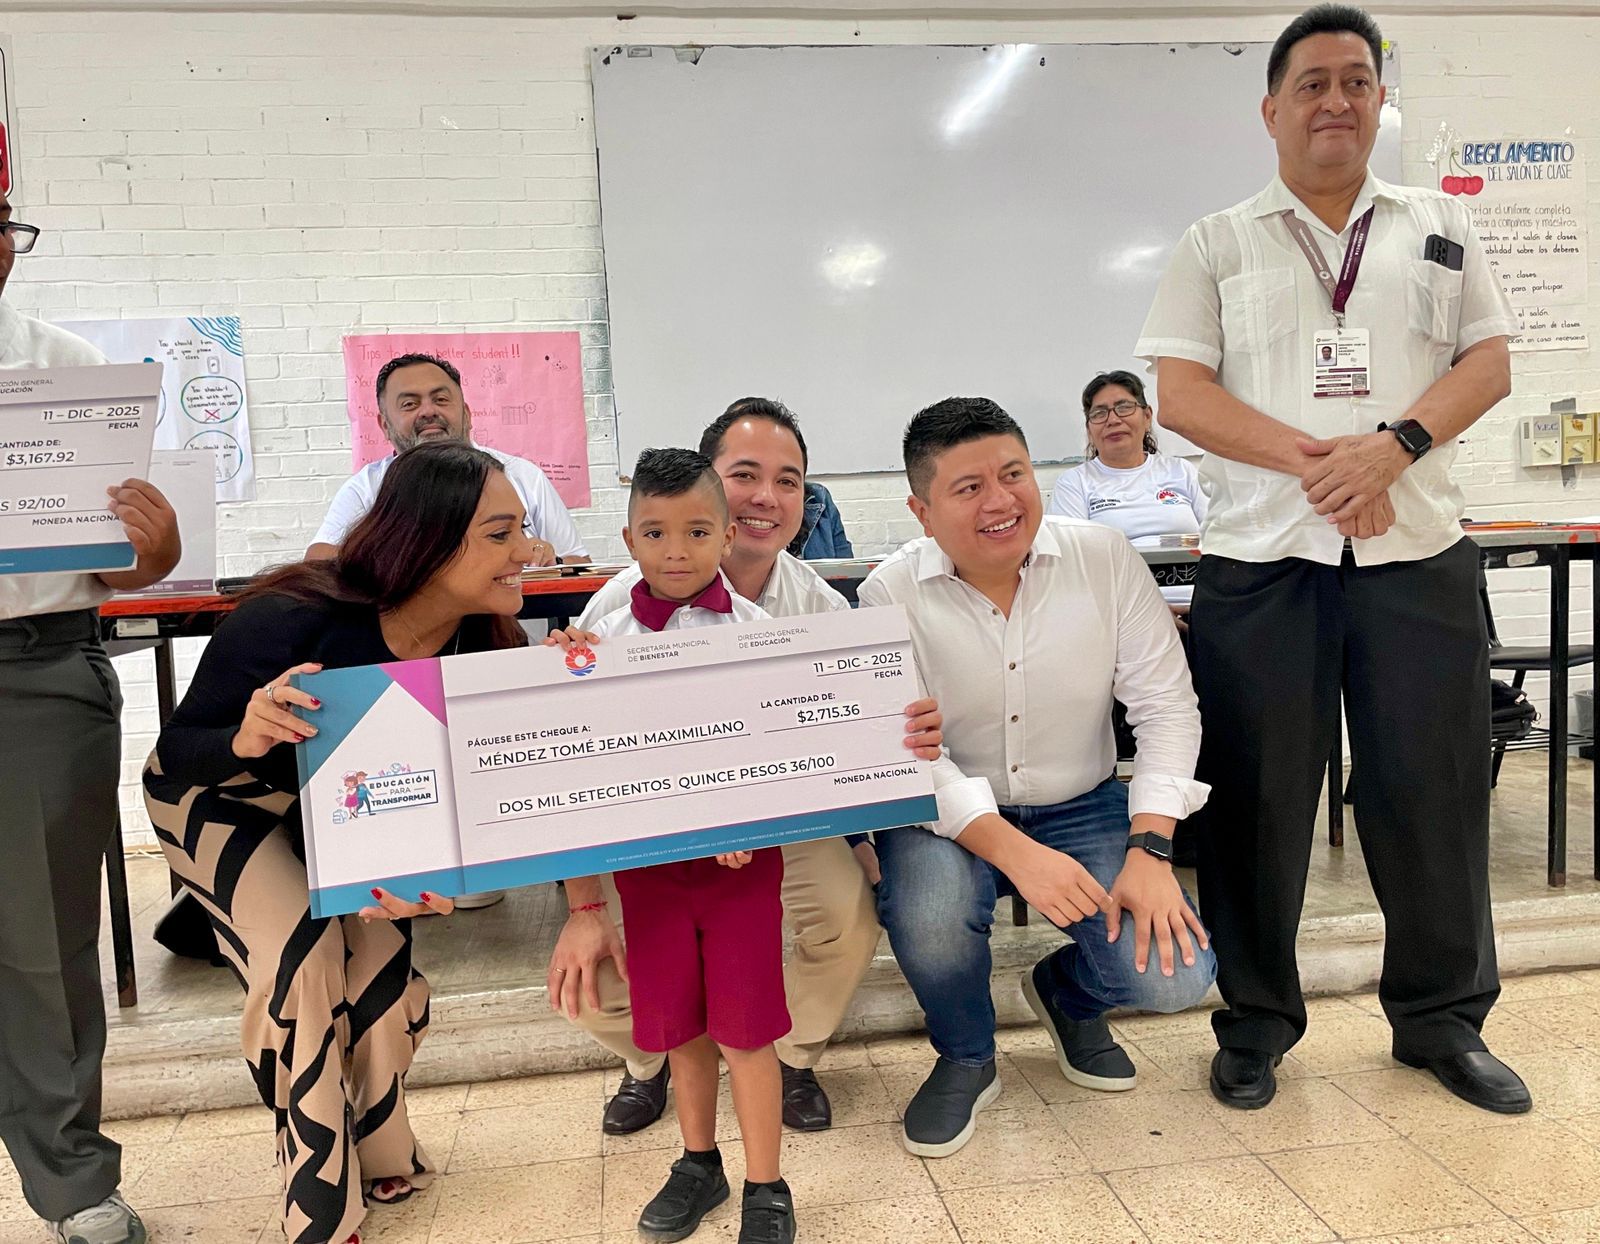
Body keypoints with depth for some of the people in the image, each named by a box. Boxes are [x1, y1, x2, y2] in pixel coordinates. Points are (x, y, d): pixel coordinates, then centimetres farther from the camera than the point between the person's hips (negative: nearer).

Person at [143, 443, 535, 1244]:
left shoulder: (484, 644, -27)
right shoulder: (295, 621, -39)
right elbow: (177, 751, -27)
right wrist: (248, 739, -49)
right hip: (217, 795, -4)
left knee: (381, 960, -4)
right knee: (301, 959, -20)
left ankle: (381, 1157, 26)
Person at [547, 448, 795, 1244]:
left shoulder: (754, 629, -6)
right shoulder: (606, 636, -1)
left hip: (742, 851, -2)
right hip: (647, 855, 3)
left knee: (743, 1028, 6)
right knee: (679, 1022, 17)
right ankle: (698, 1164, 39)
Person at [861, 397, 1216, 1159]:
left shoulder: (1105, 558, -8)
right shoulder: (891, 595, -13)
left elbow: (1165, 704, -6)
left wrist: (1149, 850, -17)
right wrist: (1013, 852, -31)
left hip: (1084, 808, 2)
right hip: (950, 816, -1)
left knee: (1173, 977, -18)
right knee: (928, 915, -34)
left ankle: (1066, 993, 23)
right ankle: (965, 1061, 4)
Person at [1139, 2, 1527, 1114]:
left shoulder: (1441, 227, 16)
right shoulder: (1220, 244, 9)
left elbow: (1489, 362, 8)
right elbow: (1180, 393, -1)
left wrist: (1394, 446, -12)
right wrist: (1312, 461, -14)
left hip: (1417, 552, 2)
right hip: (1261, 559, -2)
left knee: (1434, 787, 6)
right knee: (1257, 793, 3)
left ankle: (1444, 1020, 25)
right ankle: (1256, 1022, 20)